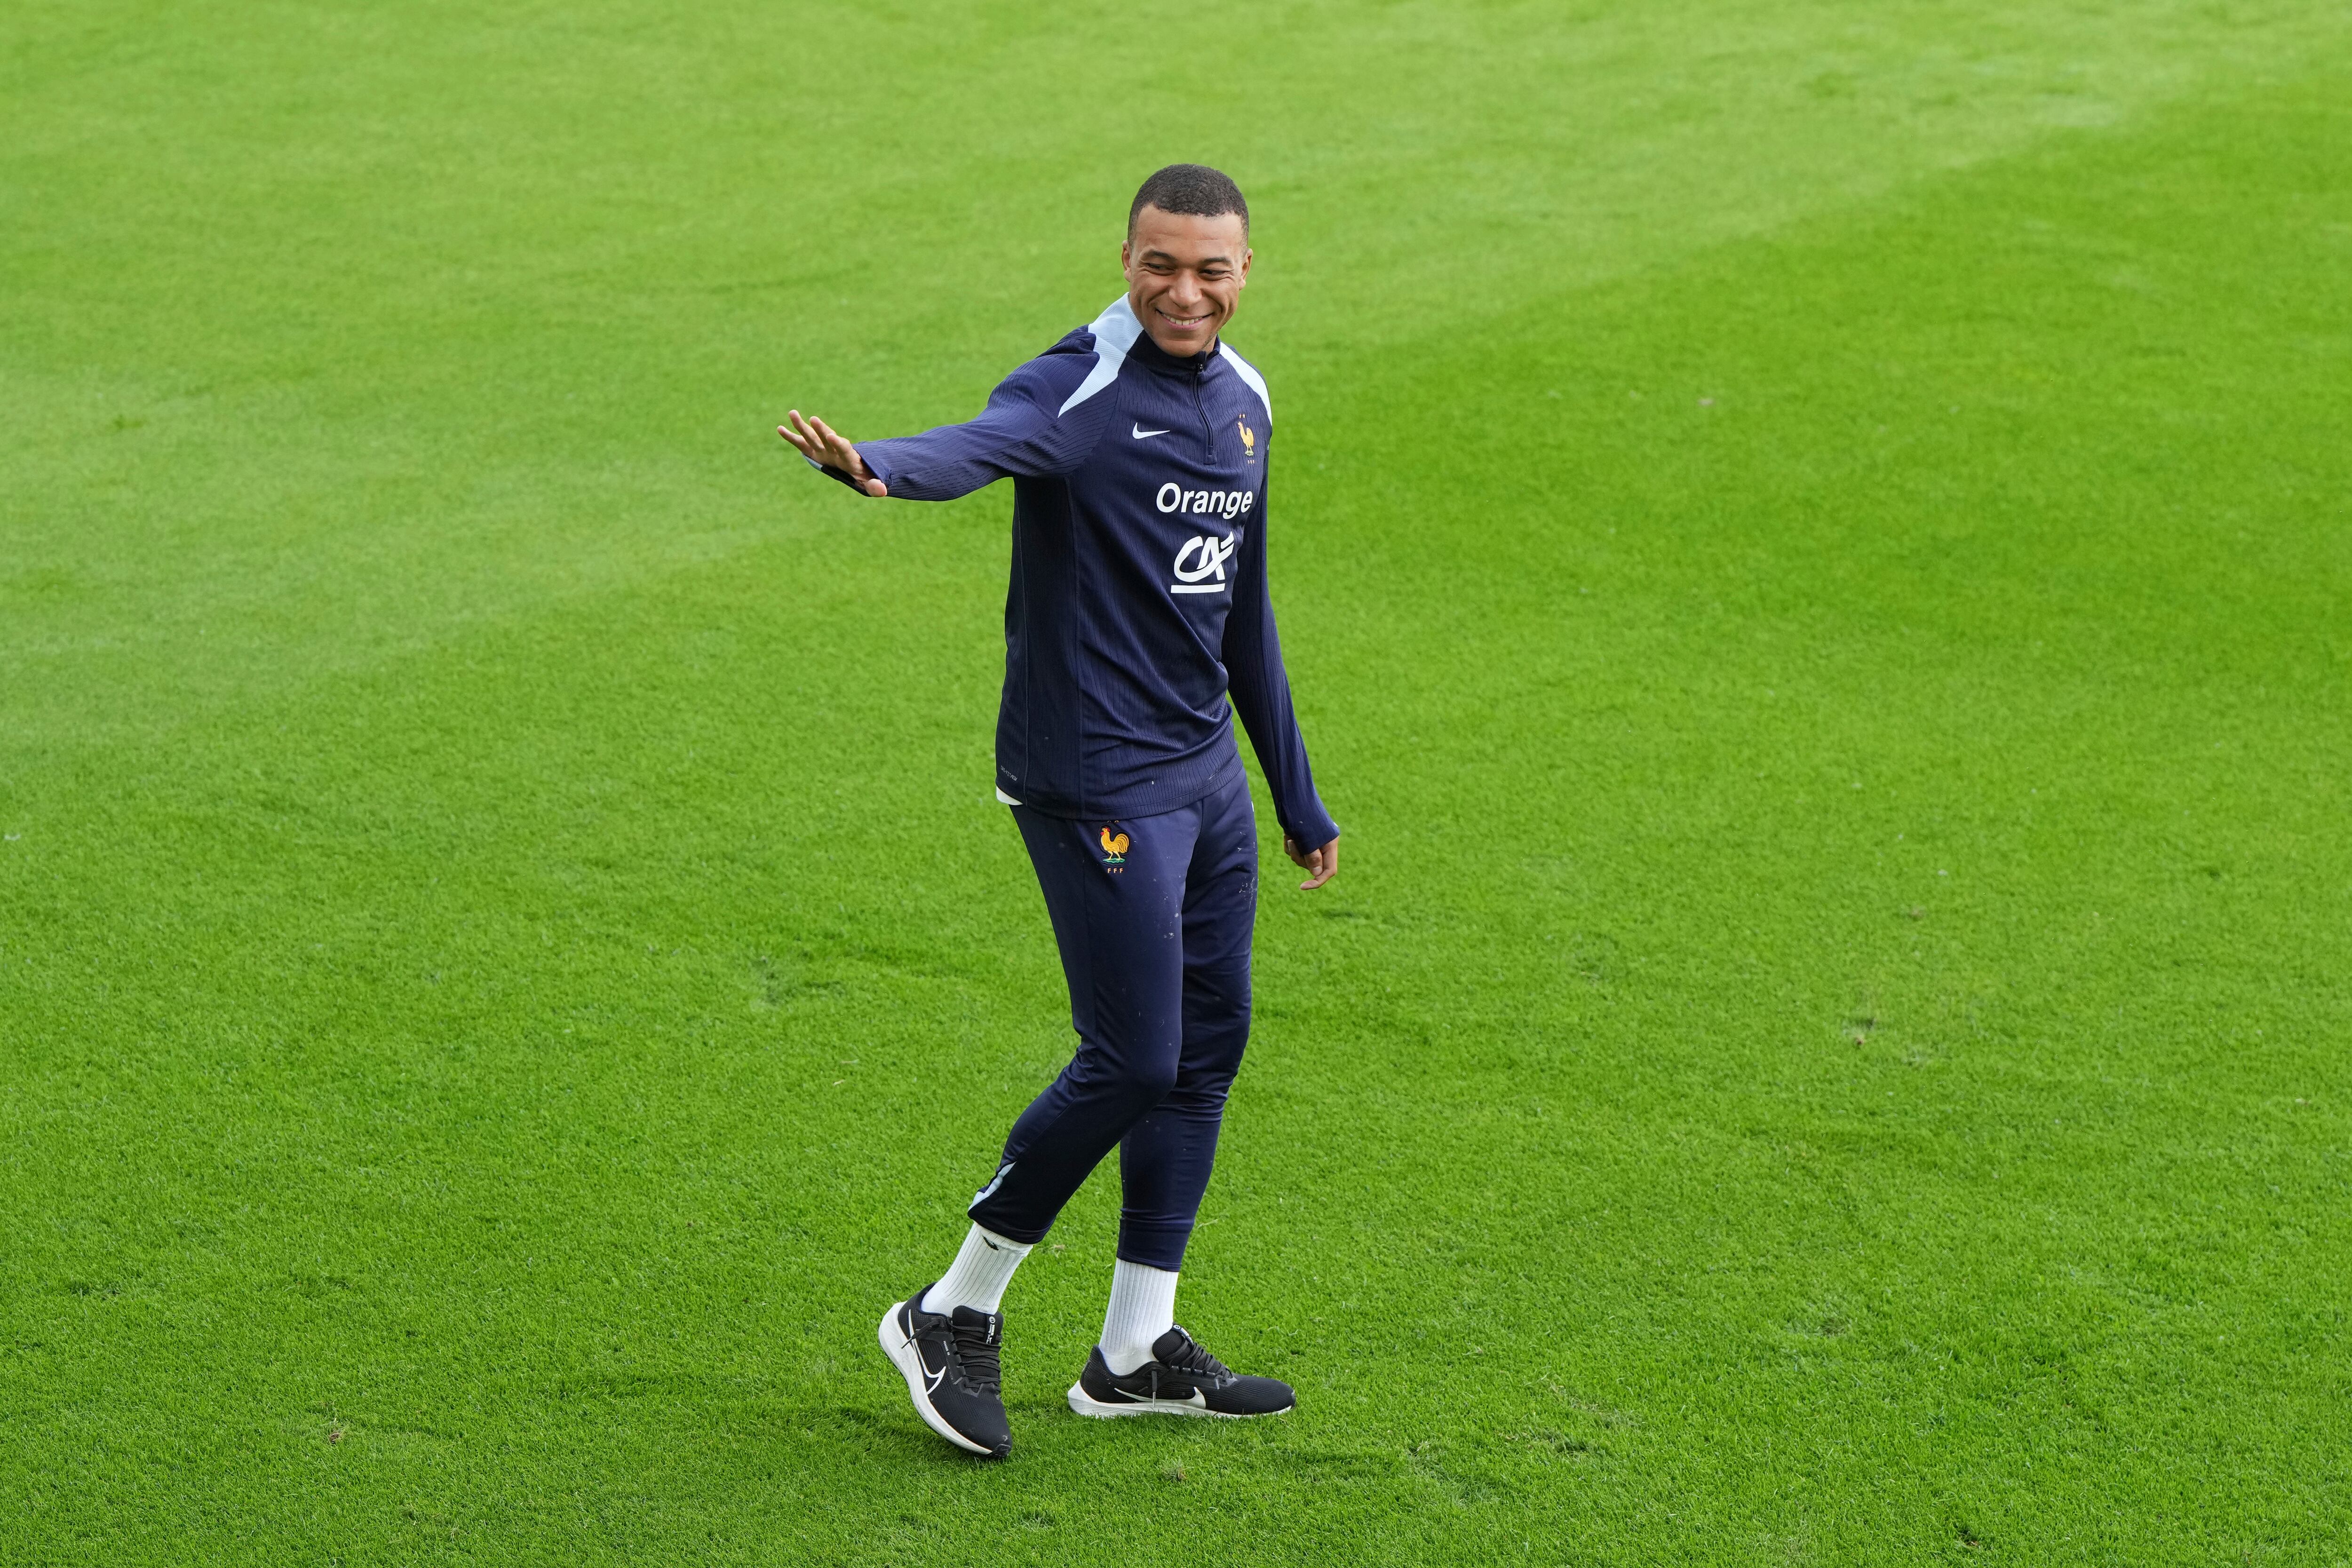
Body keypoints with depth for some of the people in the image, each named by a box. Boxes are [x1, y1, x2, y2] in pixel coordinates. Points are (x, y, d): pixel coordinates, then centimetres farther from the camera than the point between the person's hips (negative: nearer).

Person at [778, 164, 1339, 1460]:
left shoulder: (1244, 402, 12)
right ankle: (954, 1316, 7)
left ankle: (1138, 1353, 20)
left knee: (1208, 1048, 10)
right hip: (1095, 778, -8)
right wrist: (877, 467, -61)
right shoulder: (1078, 391, -13)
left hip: (1207, 771, 8)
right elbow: (981, 445, -37)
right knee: (1133, 1062, -9)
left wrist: (1296, 797, 25)